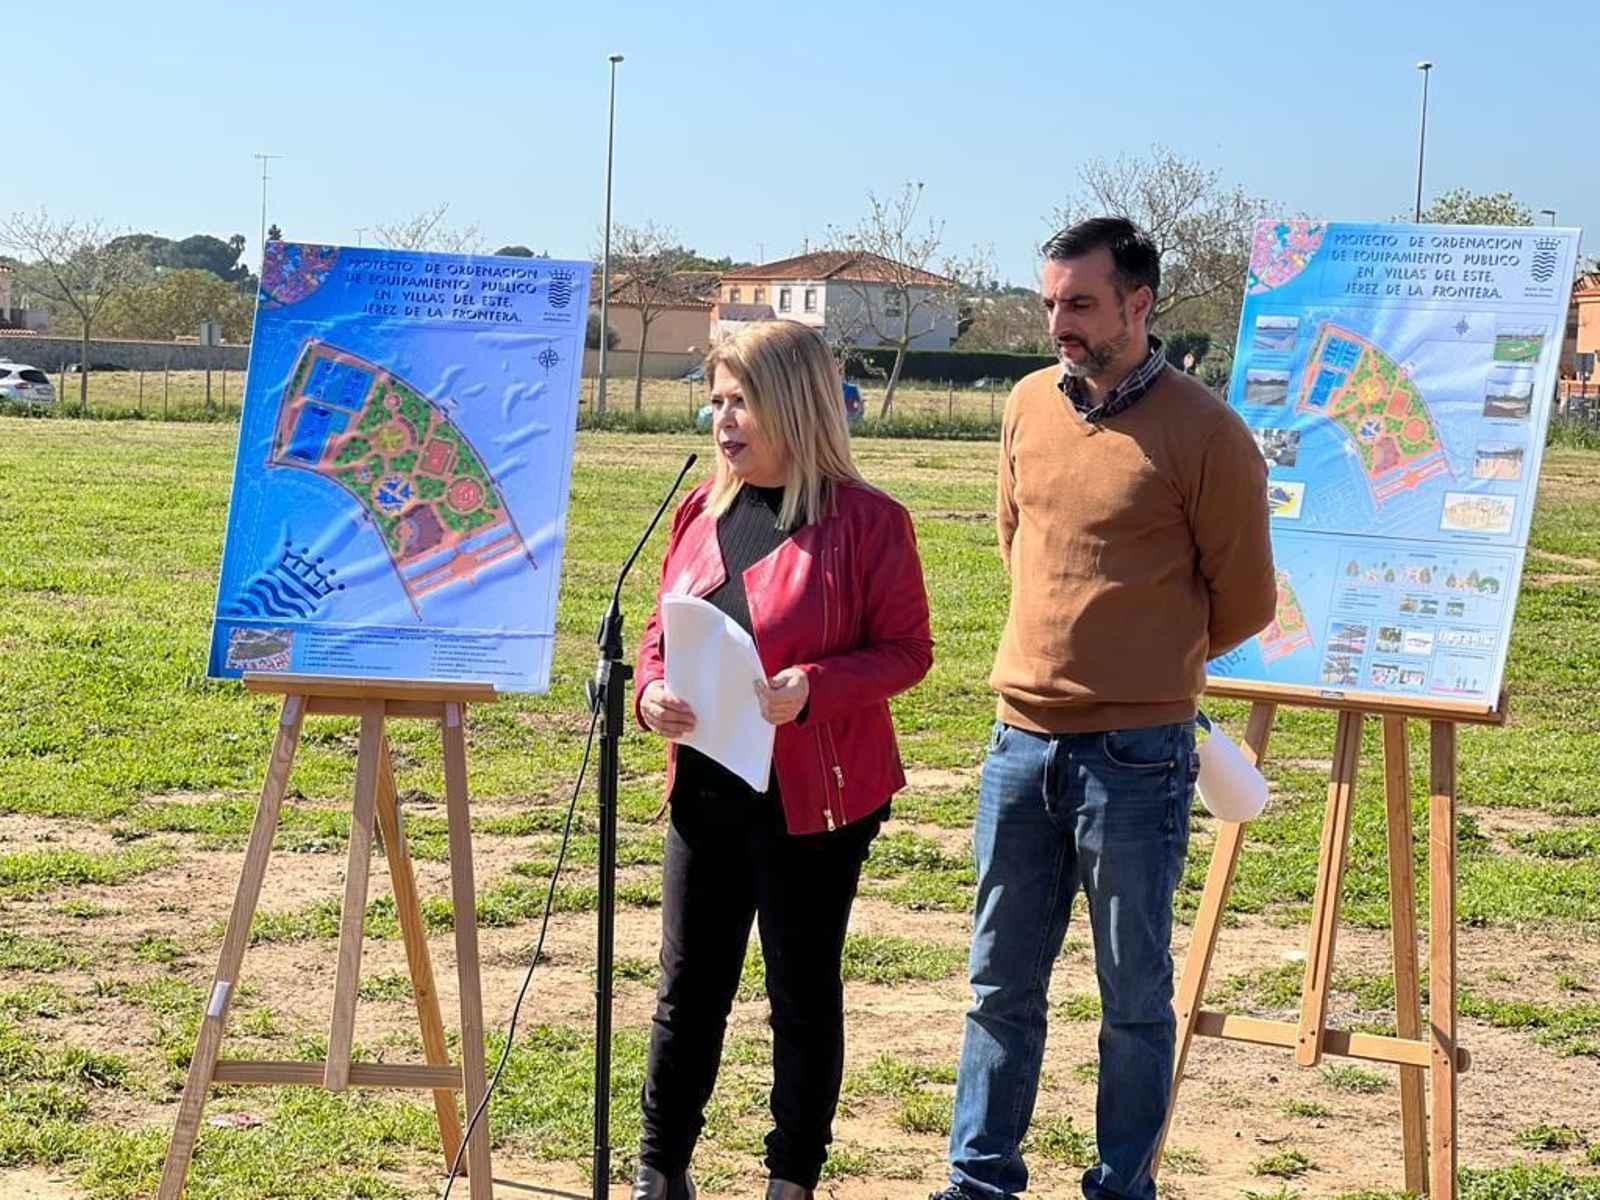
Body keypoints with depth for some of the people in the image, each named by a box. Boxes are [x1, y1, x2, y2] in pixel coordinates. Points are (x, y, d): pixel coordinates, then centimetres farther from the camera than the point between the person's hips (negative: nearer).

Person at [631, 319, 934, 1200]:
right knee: (688, 986, 11)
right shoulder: (704, 509, 8)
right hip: (706, 790, 5)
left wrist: (814, 687, -25)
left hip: (814, 797, -5)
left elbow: (907, 650, -10)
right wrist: (652, 691, -7)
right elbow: (662, 630, 14)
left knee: (803, 993, 8)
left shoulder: (866, 520, -10)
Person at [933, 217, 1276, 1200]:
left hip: (1135, 755, -5)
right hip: (1022, 742, 5)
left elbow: (1245, 602, -1)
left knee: (1136, 996, 7)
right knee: (1001, 982, 14)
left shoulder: (1205, 433, -10)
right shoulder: (1030, 407, 6)